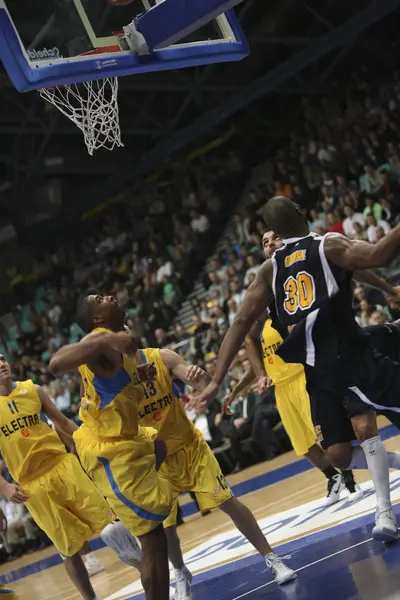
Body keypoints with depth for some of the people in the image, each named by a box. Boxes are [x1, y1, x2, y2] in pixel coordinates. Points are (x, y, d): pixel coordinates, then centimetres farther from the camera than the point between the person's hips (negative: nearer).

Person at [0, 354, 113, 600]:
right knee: (68, 548, 3)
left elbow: (63, 422, 14)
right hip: (32, 484, -2)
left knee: (108, 522, -1)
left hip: (63, 465, 2)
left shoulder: (32, 390, 6)